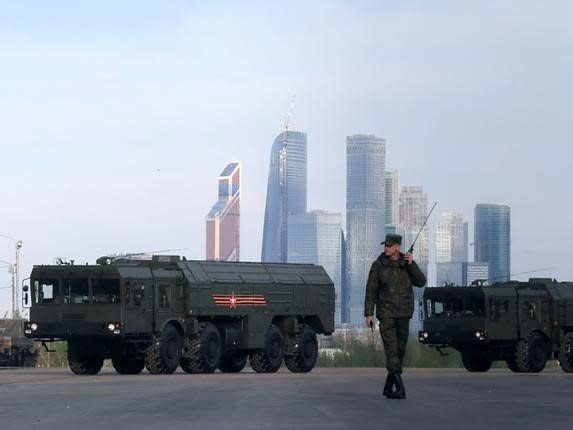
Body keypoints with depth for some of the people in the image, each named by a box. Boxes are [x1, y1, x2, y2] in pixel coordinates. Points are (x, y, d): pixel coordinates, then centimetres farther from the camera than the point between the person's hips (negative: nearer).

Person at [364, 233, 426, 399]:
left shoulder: (407, 263, 1)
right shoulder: (378, 265, -5)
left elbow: (421, 282, -9)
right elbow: (371, 290, -3)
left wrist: (412, 264, -20)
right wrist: (368, 314, -8)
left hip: (404, 314, 3)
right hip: (386, 313, -3)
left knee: (399, 351, 6)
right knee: (391, 350, -14)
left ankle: (388, 387, 18)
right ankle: (400, 387, -20)